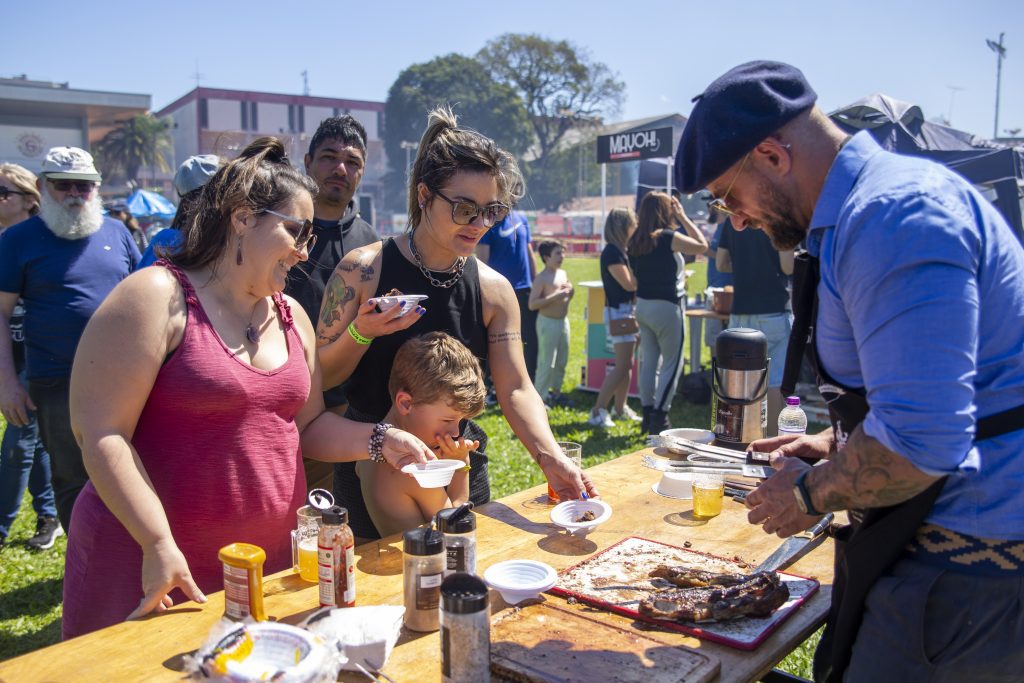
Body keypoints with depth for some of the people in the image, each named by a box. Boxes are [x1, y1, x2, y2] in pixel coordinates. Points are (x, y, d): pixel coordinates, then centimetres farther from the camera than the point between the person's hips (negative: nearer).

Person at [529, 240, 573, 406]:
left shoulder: (563, 274, 9)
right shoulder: (542, 278, -14)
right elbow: (532, 304, -20)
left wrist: (570, 293, -1)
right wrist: (554, 297, -25)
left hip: (563, 321, 8)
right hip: (548, 323, -8)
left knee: (562, 361, 14)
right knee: (547, 362, -5)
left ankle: (556, 393, 27)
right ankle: (539, 396, 4)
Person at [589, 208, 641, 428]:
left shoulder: (620, 251, 14)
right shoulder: (612, 252, -16)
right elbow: (629, 284, -20)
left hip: (629, 310, 10)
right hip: (619, 311, -10)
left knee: (627, 364, 14)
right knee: (622, 366, -10)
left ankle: (619, 407, 23)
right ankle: (598, 411, -7)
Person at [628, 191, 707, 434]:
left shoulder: (636, 240, 5)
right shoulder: (668, 237, -16)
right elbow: (702, 245, -8)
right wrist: (683, 217, -2)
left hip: (643, 305, 7)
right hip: (667, 307, -7)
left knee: (648, 363, 12)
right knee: (671, 364, 2)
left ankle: (648, 415, 18)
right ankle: (659, 418, 1)